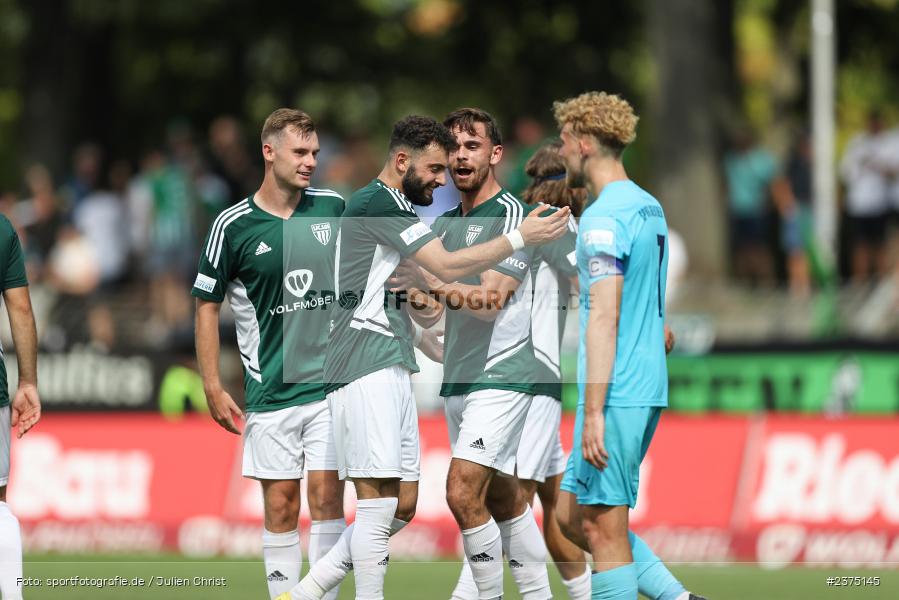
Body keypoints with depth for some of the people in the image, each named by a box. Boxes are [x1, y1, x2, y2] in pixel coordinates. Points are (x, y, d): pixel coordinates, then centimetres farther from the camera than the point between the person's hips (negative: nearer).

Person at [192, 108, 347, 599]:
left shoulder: (333, 208, 4)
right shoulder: (234, 225, -4)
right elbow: (207, 304, 2)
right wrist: (213, 386, -2)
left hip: (331, 382, 1)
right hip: (271, 389, -1)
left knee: (326, 496, -6)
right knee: (281, 505, 1)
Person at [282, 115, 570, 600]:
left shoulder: (392, 207, 22)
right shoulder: (375, 202, -10)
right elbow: (447, 266, -16)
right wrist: (520, 238, -12)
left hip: (393, 372, 10)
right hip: (365, 372, -10)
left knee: (401, 506, 8)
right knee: (379, 503, -10)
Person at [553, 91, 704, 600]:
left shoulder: (603, 218, -14)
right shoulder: (649, 209, 15)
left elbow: (604, 317, -20)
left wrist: (593, 413, -22)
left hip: (616, 393, -9)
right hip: (649, 388, 9)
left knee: (604, 529, -5)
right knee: (573, 514, 14)